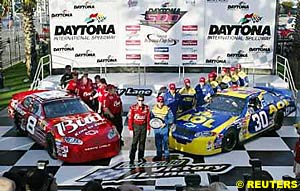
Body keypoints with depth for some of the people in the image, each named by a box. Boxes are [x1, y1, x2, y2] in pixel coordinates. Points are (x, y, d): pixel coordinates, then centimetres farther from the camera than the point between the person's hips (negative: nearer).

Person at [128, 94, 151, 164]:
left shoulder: (146, 108, 3)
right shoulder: (133, 108, -5)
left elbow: (148, 119, 8)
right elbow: (130, 119, -4)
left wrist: (148, 129, 6)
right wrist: (130, 129, -8)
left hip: (144, 126, 3)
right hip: (136, 126, -3)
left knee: (142, 142, 9)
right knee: (134, 142, -6)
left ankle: (141, 157, 18)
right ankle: (131, 158, -4)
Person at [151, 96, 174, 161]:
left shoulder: (167, 109, -7)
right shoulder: (154, 109, 3)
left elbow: (171, 118, -4)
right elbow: (151, 118, 12)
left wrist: (165, 123, -15)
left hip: (164, 128, -4)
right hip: (156, 128, 4)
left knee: (165, 143, -3)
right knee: (158, 143, 12)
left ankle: (167, 156, 7)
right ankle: (159, 156, 23)